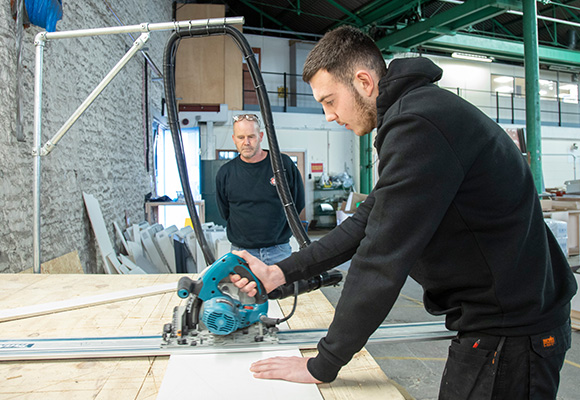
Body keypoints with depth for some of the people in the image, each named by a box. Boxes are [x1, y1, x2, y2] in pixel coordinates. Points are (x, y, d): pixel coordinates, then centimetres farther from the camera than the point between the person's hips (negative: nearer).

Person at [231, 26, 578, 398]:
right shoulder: (417, 112, 11)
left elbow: (382, 259, -26)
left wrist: (322, 365, -14)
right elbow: (369, 221, 10)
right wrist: (280, 272, 6)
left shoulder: (417, 126, -24)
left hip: (511, 332, -10)